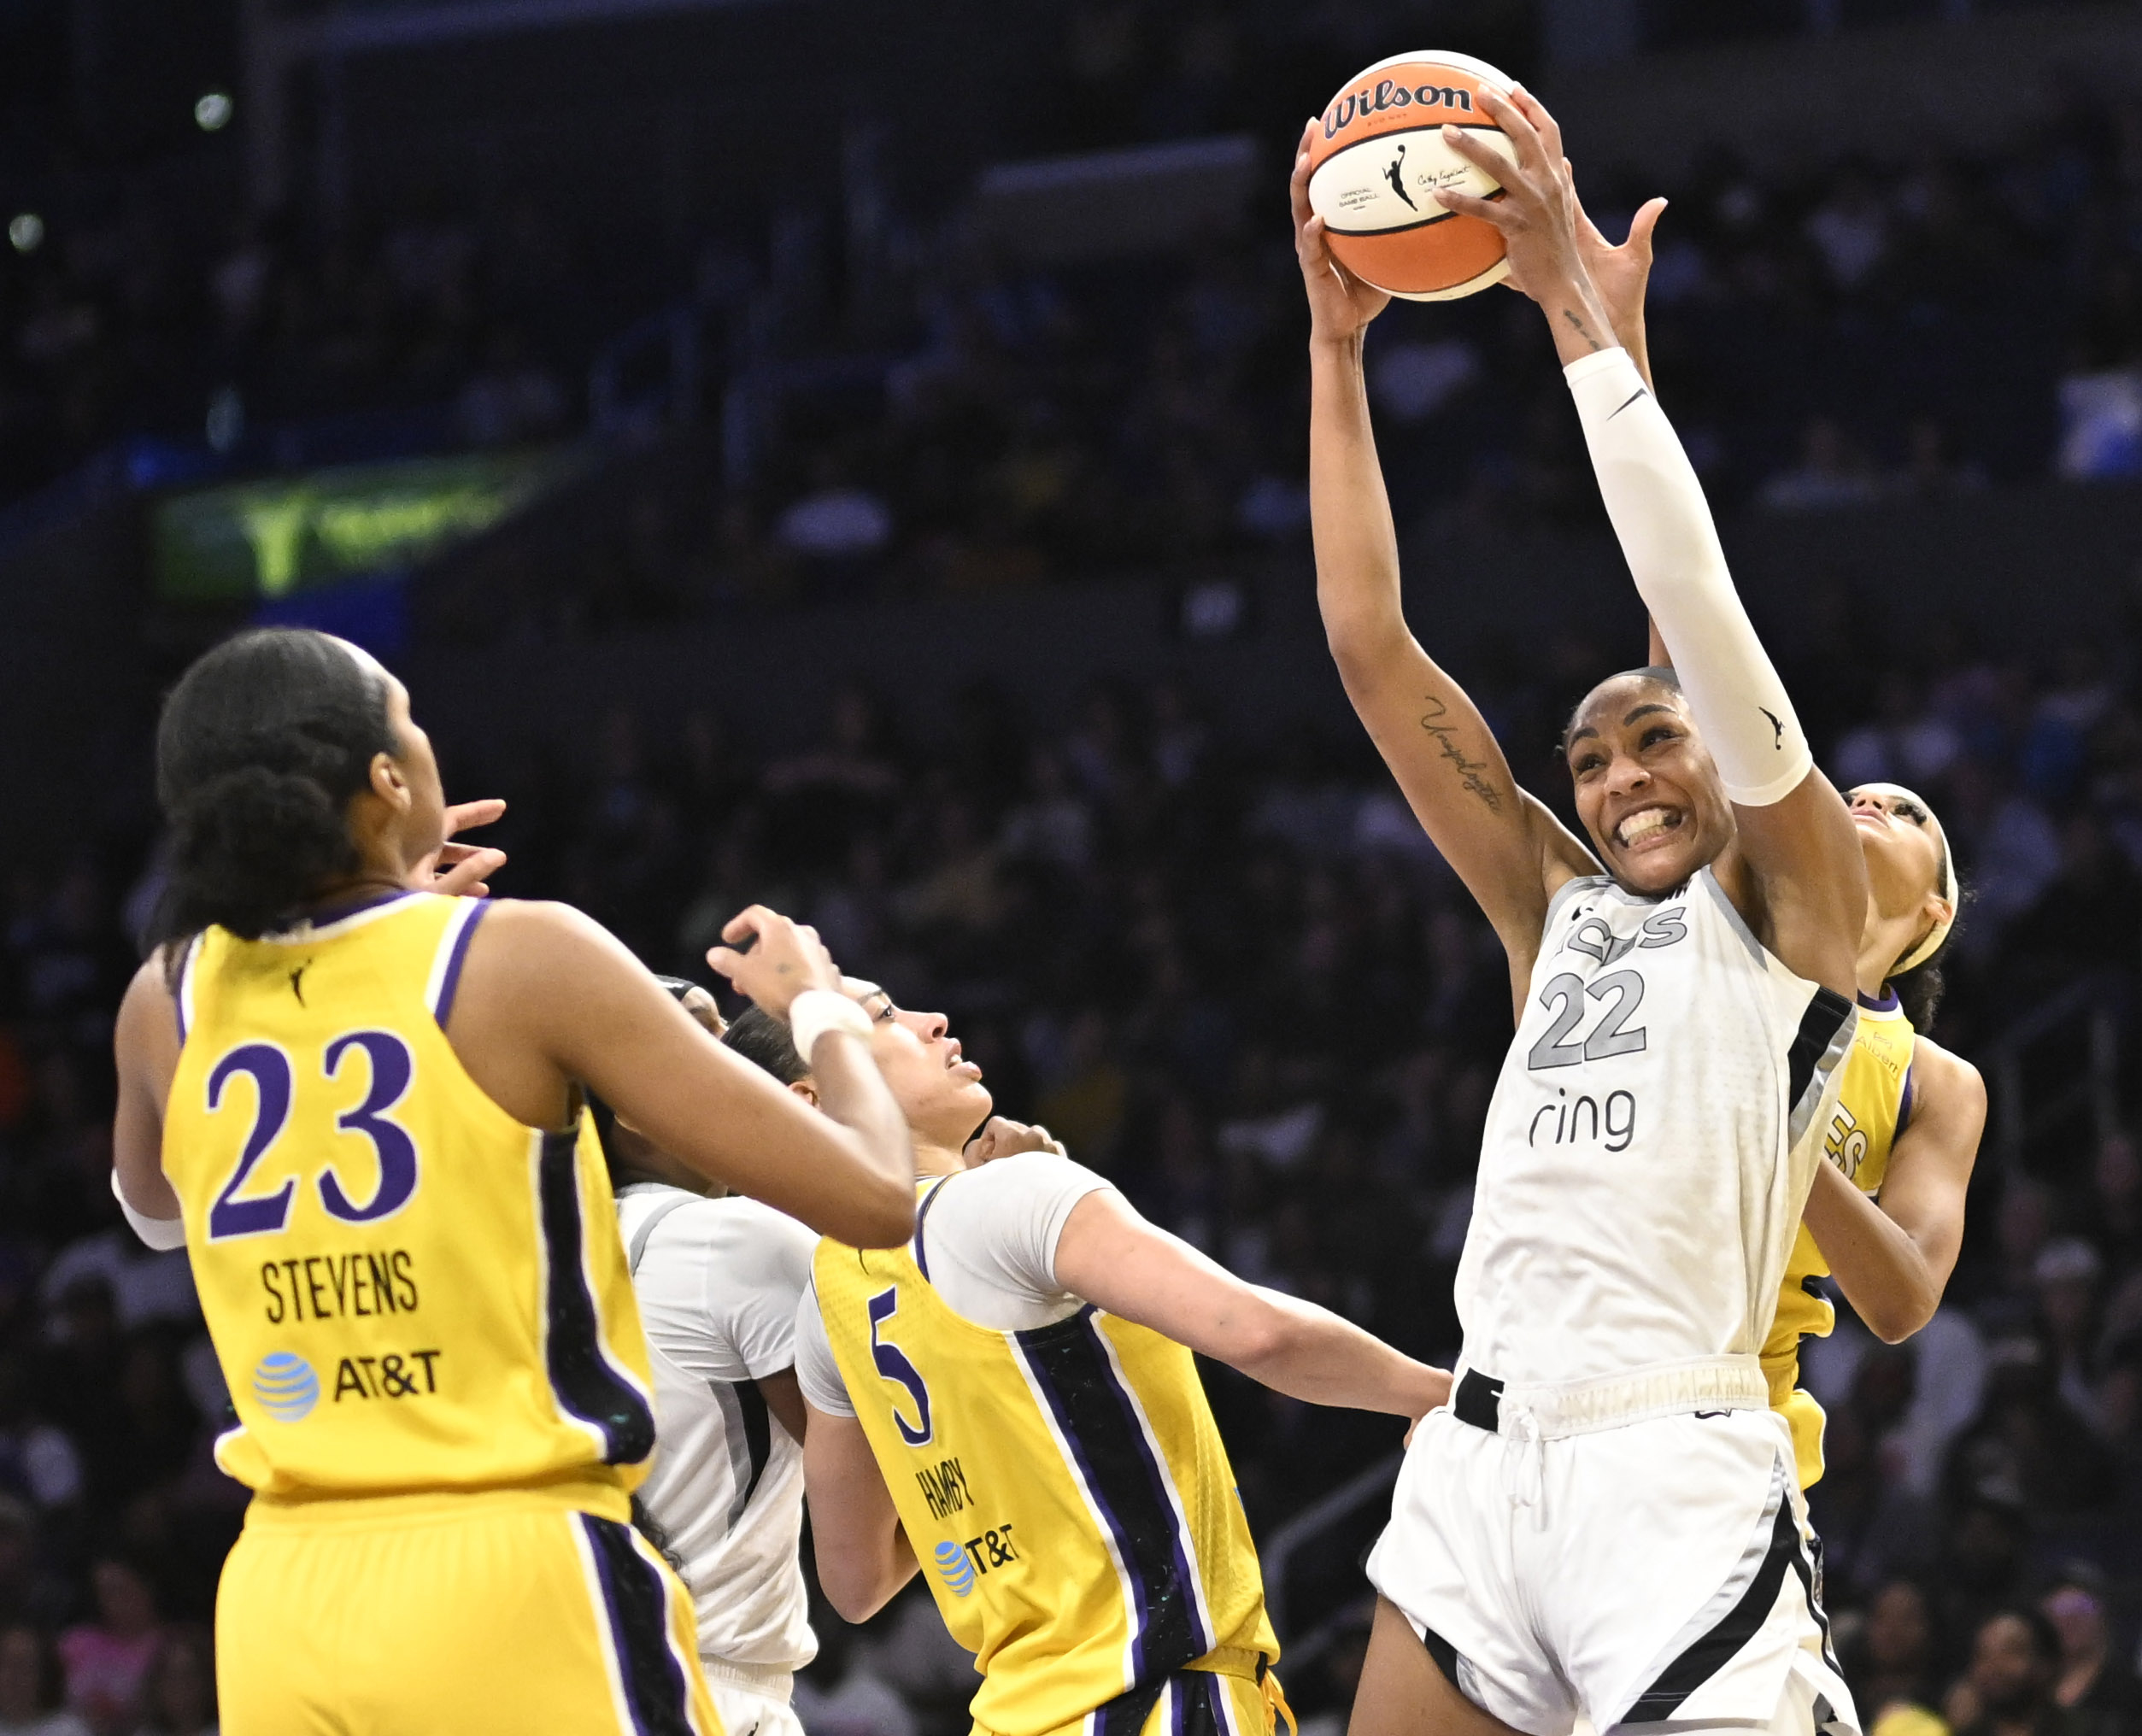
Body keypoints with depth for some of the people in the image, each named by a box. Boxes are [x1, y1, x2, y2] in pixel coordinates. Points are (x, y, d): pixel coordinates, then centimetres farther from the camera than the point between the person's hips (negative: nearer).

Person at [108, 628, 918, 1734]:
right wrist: (819, 1004, 12)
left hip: (281, 1601, 5)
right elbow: (870, 1197, -9)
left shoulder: (168, 999, 7)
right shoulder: (526, 957, -8)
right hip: (514, 1583, -5)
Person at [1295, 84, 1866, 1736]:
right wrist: (1337, 347, 12)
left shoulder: (1789, 902, 5)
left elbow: (1698, 602, -7)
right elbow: (1372, 648, 16)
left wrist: (1579, 309, -6)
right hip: (1481, 1458, 6)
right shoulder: (1557, 911, 19)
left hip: (1677, 1474, -6)